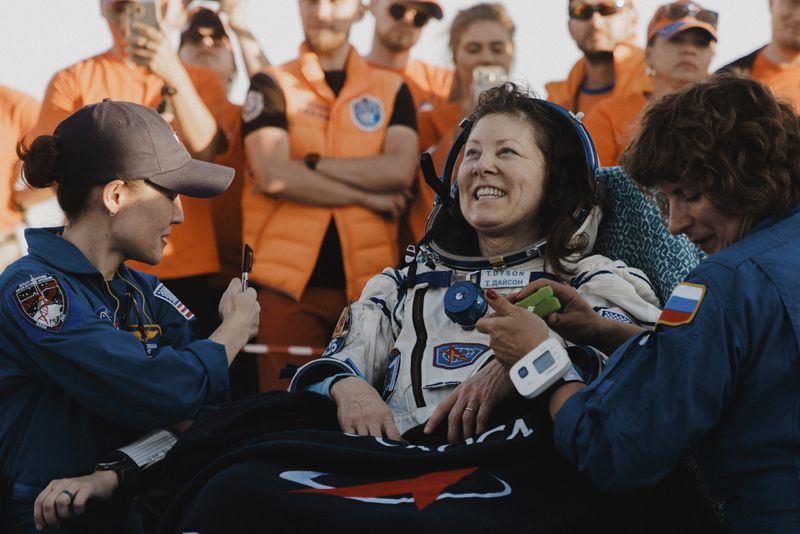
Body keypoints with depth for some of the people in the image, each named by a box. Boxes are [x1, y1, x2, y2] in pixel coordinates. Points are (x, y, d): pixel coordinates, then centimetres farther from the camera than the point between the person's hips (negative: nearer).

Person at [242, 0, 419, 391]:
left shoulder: (392, 90, 13)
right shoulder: (271, 86, 6)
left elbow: (401, 170, -5)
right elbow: (272, 174, -10)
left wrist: (308, 164, -9)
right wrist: (369, 196, -7)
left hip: (370, 282, 2)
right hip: (290, 282, -2)